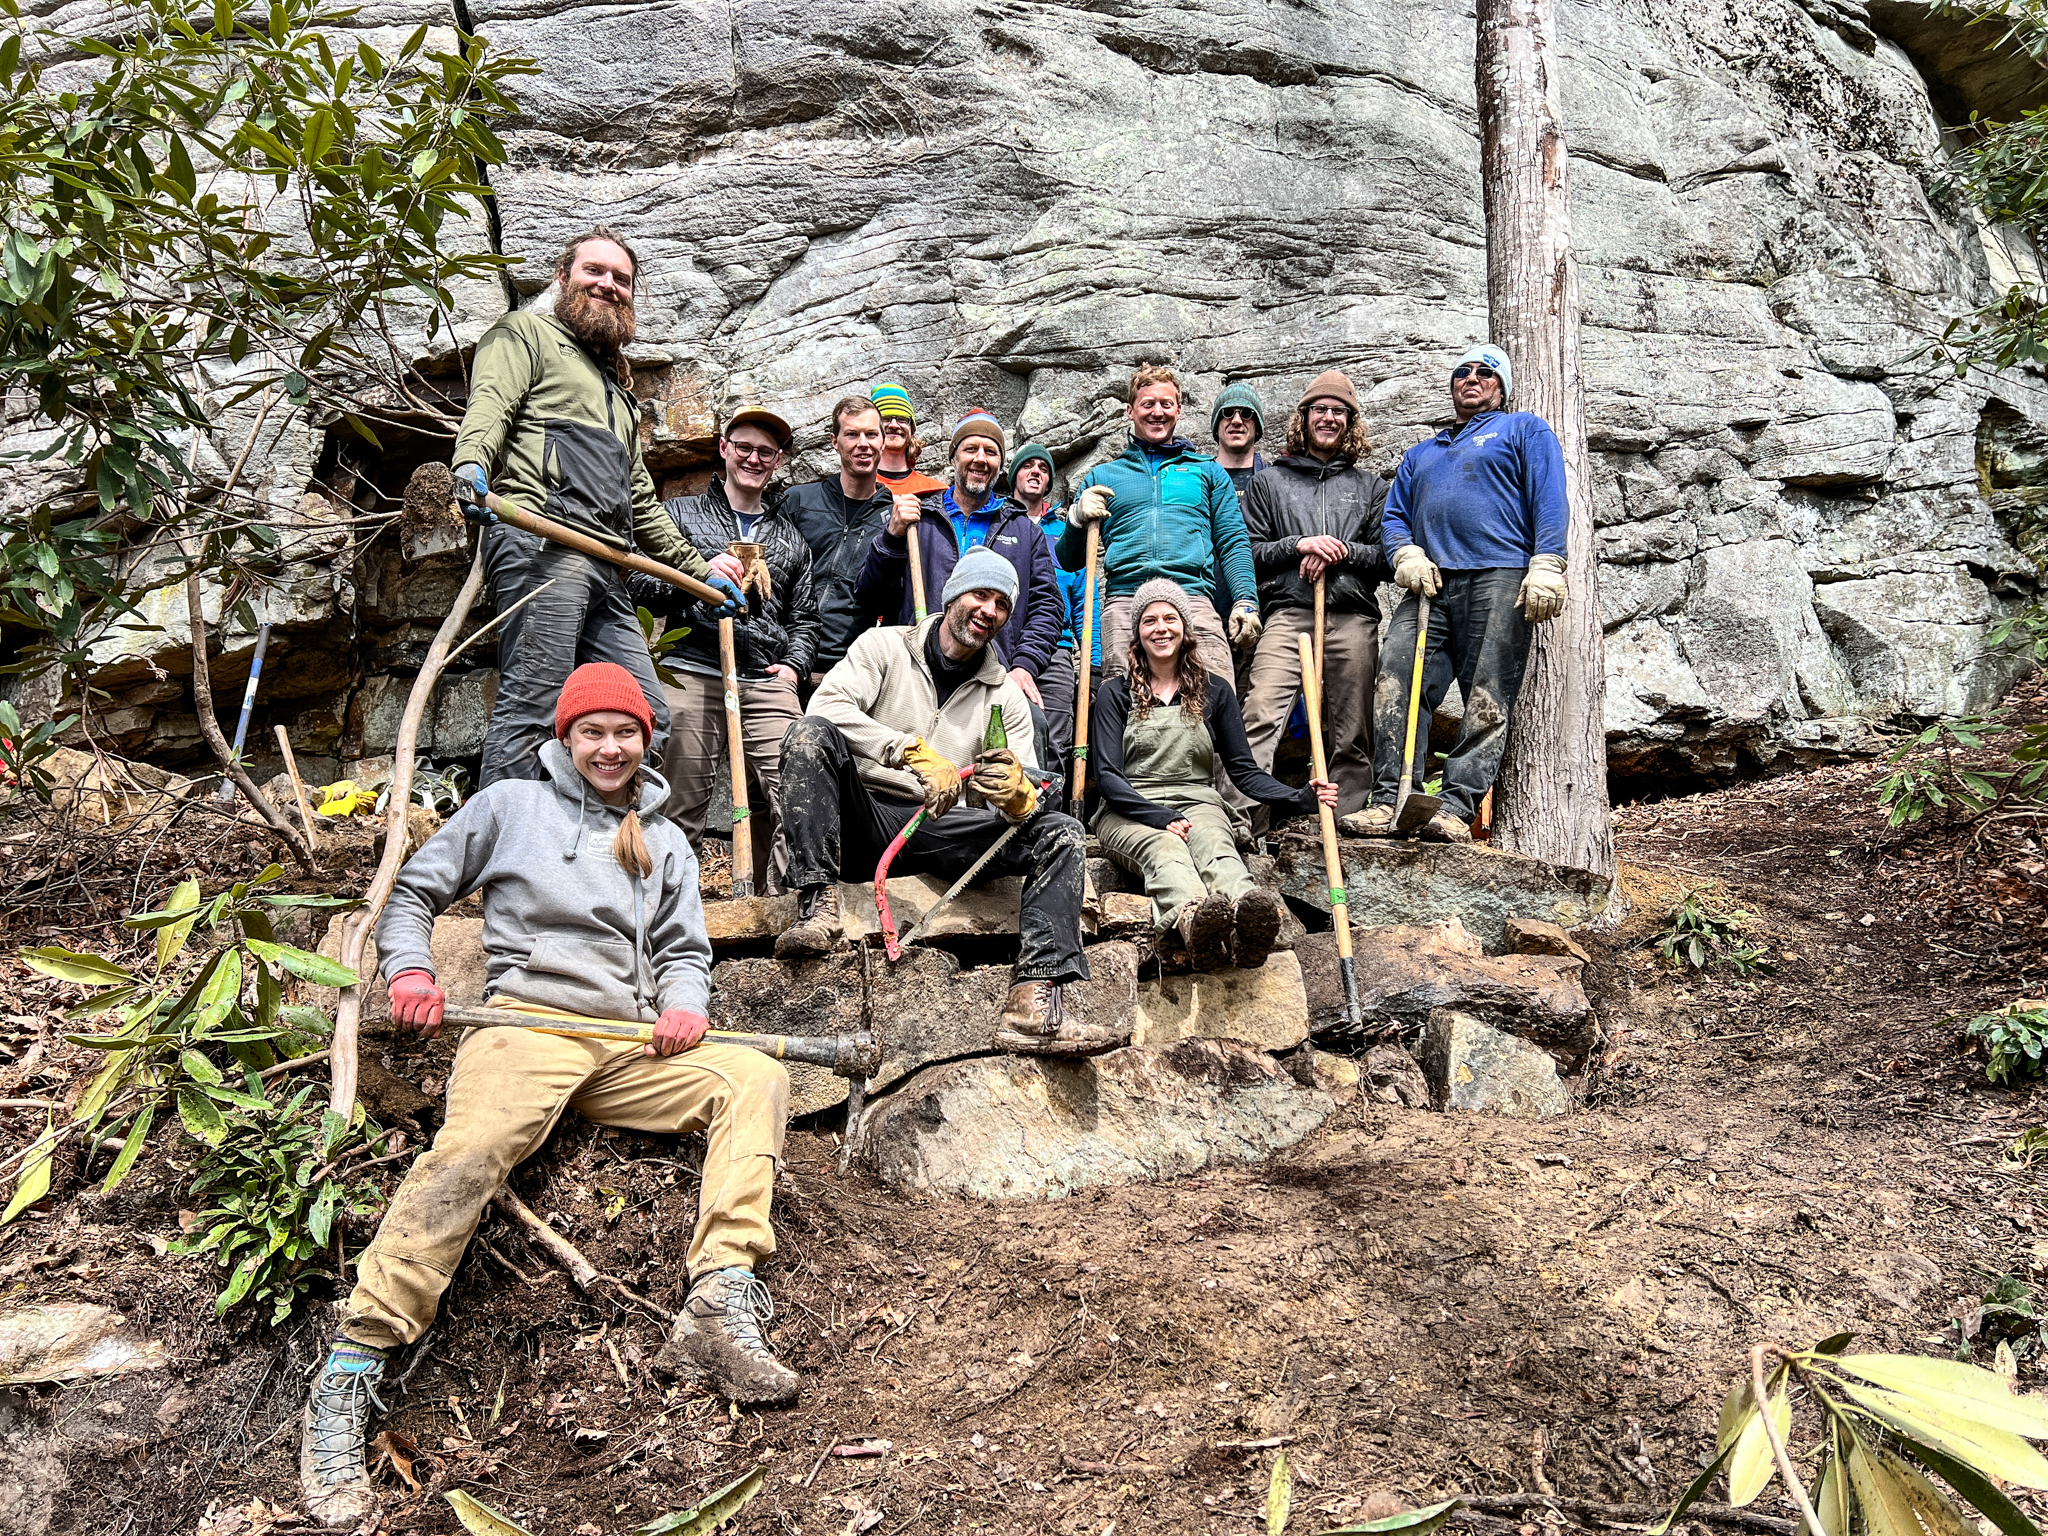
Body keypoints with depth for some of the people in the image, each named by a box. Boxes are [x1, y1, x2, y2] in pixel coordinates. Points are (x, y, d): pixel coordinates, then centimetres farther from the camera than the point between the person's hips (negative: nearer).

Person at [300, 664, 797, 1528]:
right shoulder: (510, 806, 15)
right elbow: (413, 893, 17)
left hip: (632, 1045, 4)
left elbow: (685, 950, 24)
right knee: (470, 1151, -33)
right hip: (526, 1025, -3)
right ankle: (347, 1379, -30)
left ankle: (719, 1306, -31)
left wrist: (684, 1003, 1)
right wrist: (408, 970, -3)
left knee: (756, 1079, -21)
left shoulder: (665, 842, 26)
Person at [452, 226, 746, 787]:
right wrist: (471, 466, -27)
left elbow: (642, 502, 39)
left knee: (648, 718, 1)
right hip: (540, 542, -8)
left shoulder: (618, 386, 38)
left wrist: (699, 568, 35)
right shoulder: (527, 332, 16)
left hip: (607, 568, 8)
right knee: (532, 705, -18)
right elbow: (489, 407, -5)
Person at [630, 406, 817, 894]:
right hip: (692, 675, -2)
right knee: (681, 808, -5)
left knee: (789, 802, -13)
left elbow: (805, 617, 26)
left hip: (768, 685, 2)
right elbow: (639, 581, 8)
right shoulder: (680, 514, 17)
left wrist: (793, 665, 7)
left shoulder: (791, 538, 26)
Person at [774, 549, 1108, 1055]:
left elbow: (1031, 798, 4)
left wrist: (1018, 795, -24)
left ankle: (1035, 1007, -34)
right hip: (860, 821, -3)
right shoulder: (885, 646, 6)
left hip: (937, 834, 3)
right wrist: (915, 752, -28)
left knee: (1062, 833, -16)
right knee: (812, 733, -28)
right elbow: (827, 705, -14)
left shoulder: (1006, 696, 15)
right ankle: (818, 907, -34)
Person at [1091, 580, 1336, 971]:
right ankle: (1192, 919, -72)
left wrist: (1300, 798, -7)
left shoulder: (1214, 691, 17)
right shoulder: (1116, 694, 11)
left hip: (1198, 804, 1)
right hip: (1130, 812, -1)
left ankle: (1246, 919, -70)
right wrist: (1163, 817, -18)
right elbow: (1107, 776, 0)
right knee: (1162, 845, -38)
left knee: (1211, 840, -36)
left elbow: (1243, 769, 12)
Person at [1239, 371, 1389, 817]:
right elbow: (1249, 552, 10)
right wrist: (1299, 545, -5)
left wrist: (1342, 553, -4)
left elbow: (1387, 558, 13)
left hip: (1354, 617, 2)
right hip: (1287, 613, -2)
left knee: (1352, 736, 0)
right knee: (1259, 717, -19)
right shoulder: (1268, 481, 18)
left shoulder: (1369, 486, 21)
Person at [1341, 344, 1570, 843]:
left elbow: (1550, 498, 3)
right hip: (1431, 583, 4)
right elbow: (1394, 515, 24)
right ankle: (1387, 802, -16)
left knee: (1487, 702, -10)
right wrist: (1407, 554, 0)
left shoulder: (1525, 429, 18)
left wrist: (1546, 566, -12)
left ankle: (1458, 809, -13)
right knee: (1396, 685, -13)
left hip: (1499, 578, -4)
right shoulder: (1420, 454, 32)